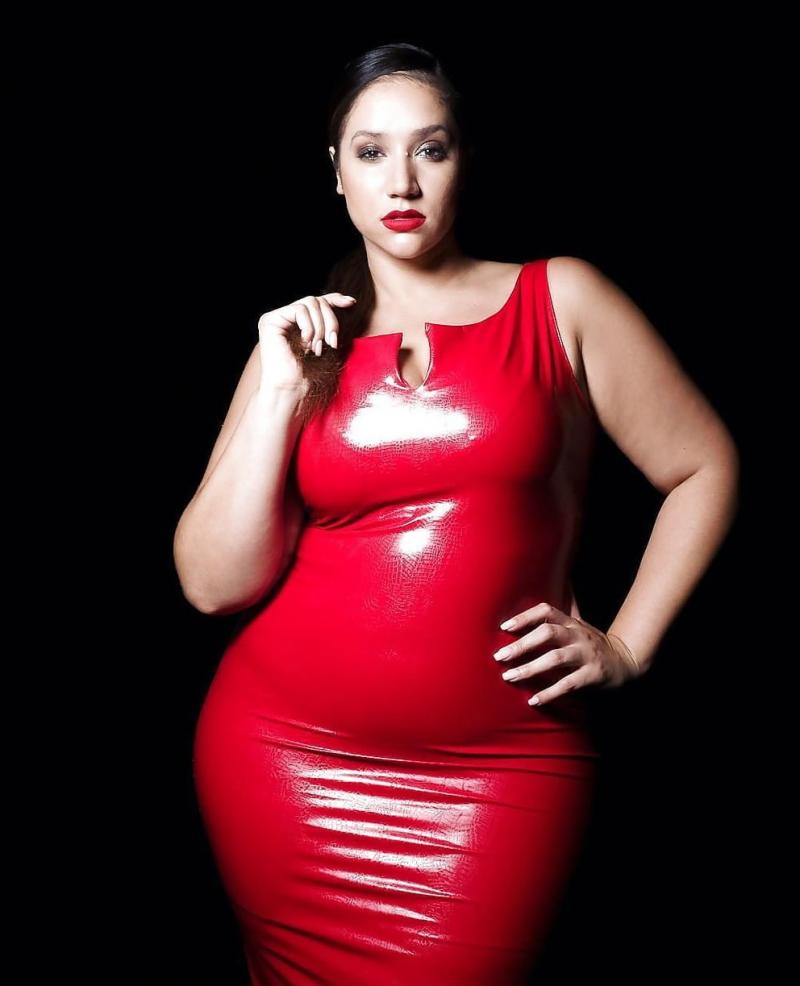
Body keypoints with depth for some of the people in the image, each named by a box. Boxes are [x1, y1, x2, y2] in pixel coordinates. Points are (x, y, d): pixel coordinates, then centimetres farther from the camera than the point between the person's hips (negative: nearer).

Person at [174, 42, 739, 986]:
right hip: (288, 753, 3)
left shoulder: (559, 300, 1)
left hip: (499, 769, -2)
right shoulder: (298, 342, 7)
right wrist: (281, 394, -8)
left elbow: (703, 467, 6)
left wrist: (626, 648, 0)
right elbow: (213, 583, -1)